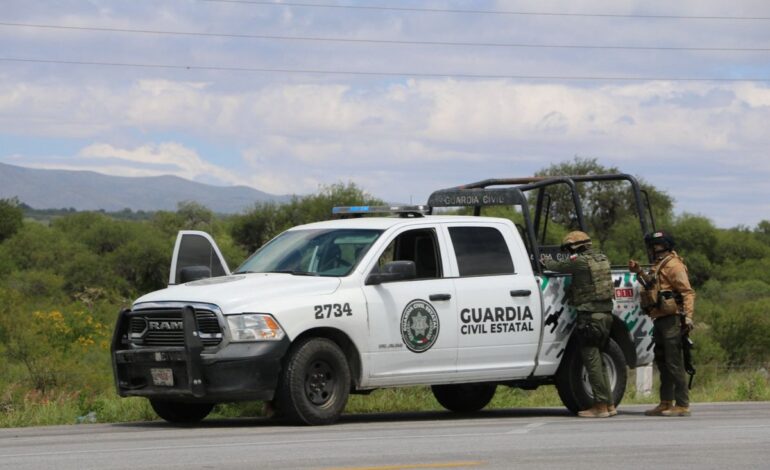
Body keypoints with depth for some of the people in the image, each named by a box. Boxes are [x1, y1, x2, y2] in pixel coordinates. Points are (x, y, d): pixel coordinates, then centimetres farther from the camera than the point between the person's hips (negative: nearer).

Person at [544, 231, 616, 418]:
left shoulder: (579, 261, -10)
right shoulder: (601, 259, 13)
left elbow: (558, 266, 2)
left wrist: (545, 261, 22)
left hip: (590, 316, -8)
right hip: (606, 313, 8)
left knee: (592, 360, -5)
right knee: (598, 360, 15)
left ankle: (600, 406, -6)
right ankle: (609, 404, 15)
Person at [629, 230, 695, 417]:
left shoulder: (673, 265, -10)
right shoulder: (659, 266, 20)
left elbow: (687, 292, -17)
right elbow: (652, 285, 36)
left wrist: (688, 316, -26)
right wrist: (639, 272, 25)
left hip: (671, 320, -10)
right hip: (660, 320, 10)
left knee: (674, 363, -10)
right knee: (662, 362, 14)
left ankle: (682, 405, -10)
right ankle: (666, 403, 21)